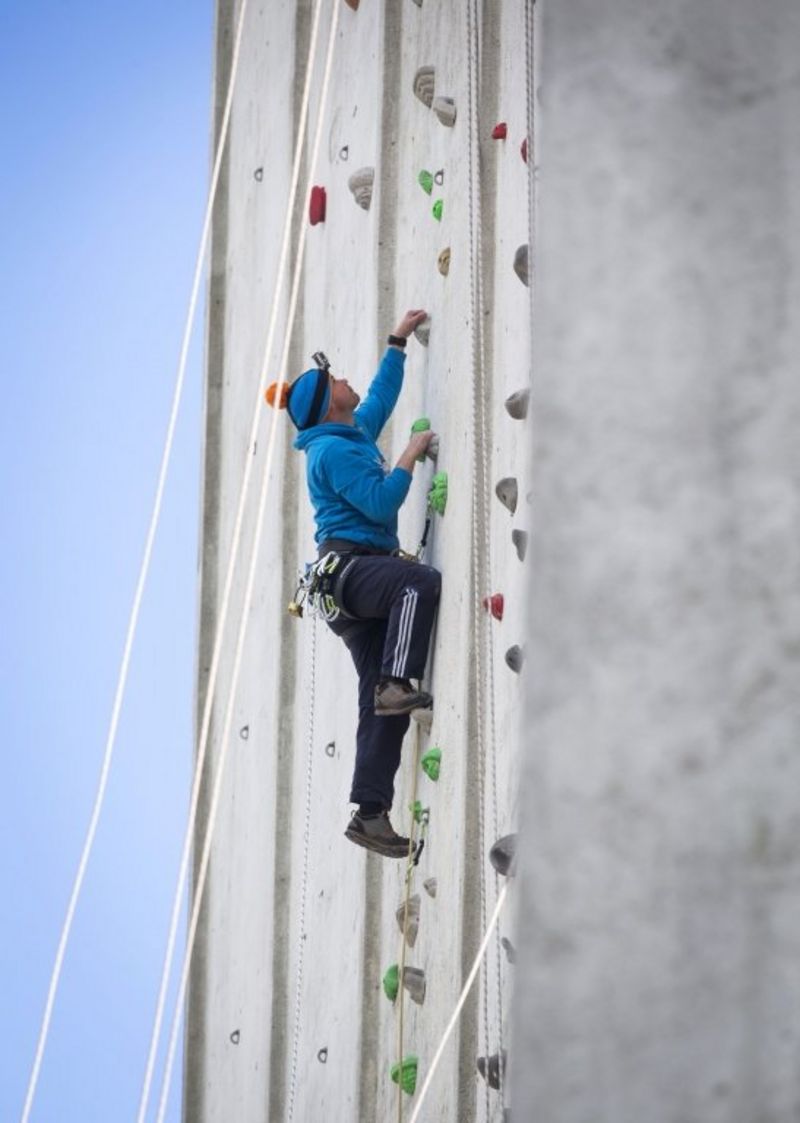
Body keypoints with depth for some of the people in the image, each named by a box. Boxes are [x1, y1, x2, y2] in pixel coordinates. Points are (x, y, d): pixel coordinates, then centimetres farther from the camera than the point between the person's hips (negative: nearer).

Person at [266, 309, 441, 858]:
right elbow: (381, 503, -16)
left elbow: (381, 397, 41)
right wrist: (411, 456, -6)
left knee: (381, 705, -2)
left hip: (360, 577, 9)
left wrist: (398, 343, 43)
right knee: (423, 580, -35)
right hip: (350, 564, -9)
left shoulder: (355, 434, 22)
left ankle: (371, 812, -6)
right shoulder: (334, 449, -7)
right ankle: (397, 684, -36)